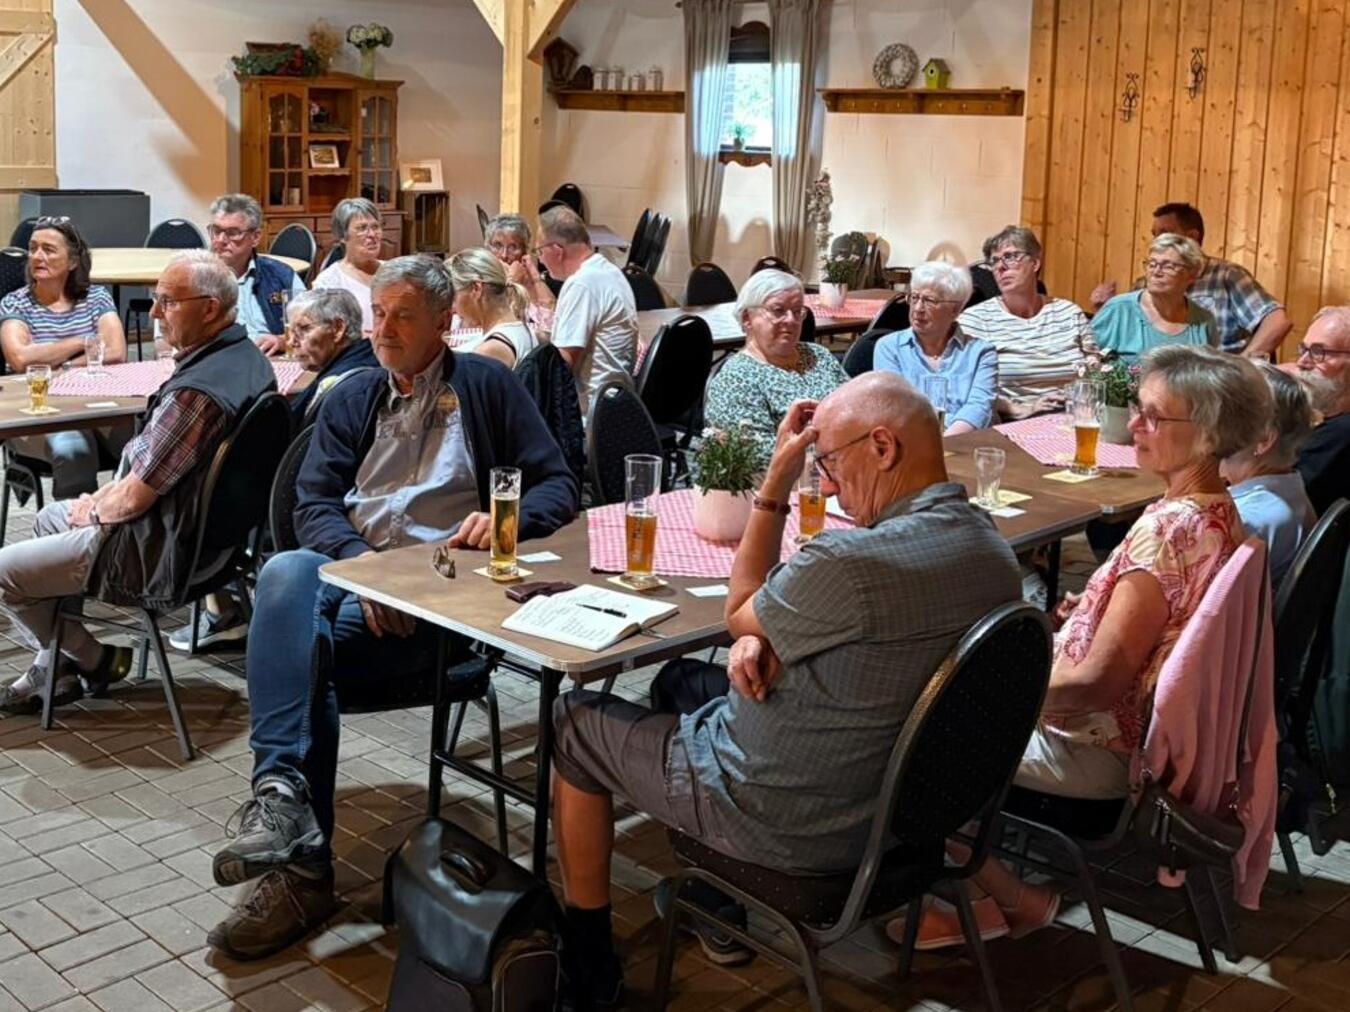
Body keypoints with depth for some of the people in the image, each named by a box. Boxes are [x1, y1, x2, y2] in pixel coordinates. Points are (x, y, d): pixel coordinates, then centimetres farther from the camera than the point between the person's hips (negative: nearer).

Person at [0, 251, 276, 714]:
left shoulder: (196, 392, -31)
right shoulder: (247, 357, 0)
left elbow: (133, 497, -23)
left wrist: (93, 510, -1)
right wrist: (103, 497, 8)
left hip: (158, 553, -11)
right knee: (49, 517, 29)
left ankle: (97, 659, 19)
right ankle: (56, 661, 29)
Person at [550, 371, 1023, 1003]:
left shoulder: (854, 563, -33)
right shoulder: (993, 552, -5)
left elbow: (738, 613, -10)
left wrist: (777, 481, -8)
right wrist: (762, 640, -11)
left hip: (790, 825, -8)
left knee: (576, 721, 13)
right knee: (679, 680, 29)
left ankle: (588, 962, 26)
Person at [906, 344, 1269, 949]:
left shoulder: (1167, 529, -29)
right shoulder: (1220, 513, 1)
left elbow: (1099, 682, -26)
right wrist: (1090, 612, 7)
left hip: (1097, 753, -10)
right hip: (1151, 730, 10)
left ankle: (1014, 900, 14)